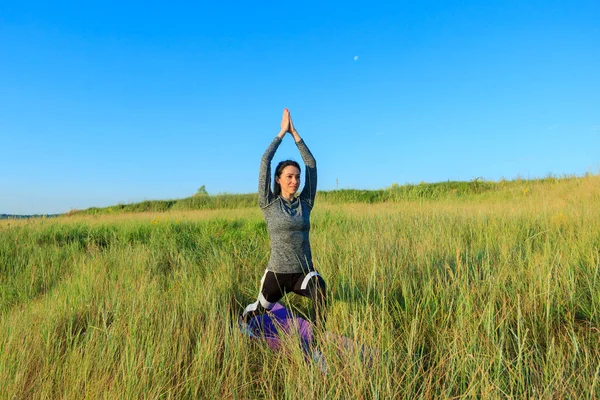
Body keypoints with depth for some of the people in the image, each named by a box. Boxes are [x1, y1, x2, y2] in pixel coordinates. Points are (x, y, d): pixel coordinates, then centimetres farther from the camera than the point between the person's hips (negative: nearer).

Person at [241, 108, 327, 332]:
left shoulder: (305, 202, 3)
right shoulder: (269, 204, -4)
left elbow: (311, 164, 2)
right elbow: (265, 161, -9)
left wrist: (294, 133, 3)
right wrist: (282, 132, -3)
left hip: (304, 272, 1)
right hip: (277, 273, -1)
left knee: (319, 288, -34)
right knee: (260, 309, 22)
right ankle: (243, 320, 59)